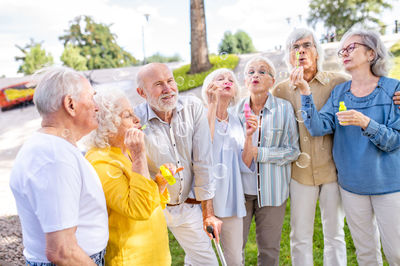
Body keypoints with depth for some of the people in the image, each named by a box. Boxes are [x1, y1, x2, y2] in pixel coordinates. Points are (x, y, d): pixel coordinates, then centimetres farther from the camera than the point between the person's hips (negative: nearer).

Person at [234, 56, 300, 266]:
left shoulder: (284, 109, -3)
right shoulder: (236, 109, 2)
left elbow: (293, 150, -6)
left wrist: (257, 153, -15)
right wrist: (245, 144, -18)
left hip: (271, 191, -1)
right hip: (239, 188, 1)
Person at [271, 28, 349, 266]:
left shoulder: (340, 82, -3)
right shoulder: (281, 90, 2)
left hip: (333, 168, -1)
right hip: (301, 171, 1)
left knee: (335, 233, 12)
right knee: (300, 237, 10)